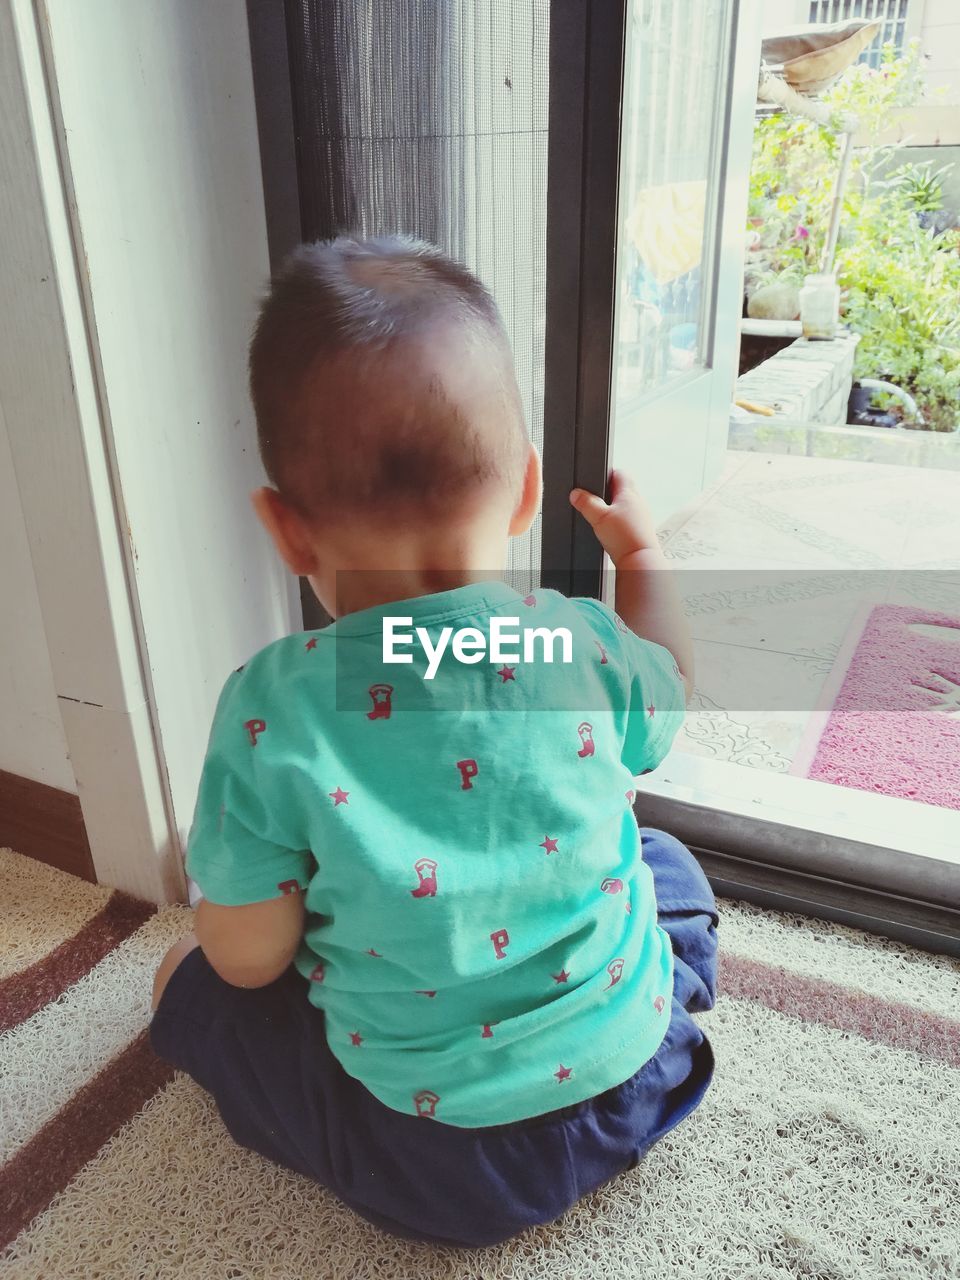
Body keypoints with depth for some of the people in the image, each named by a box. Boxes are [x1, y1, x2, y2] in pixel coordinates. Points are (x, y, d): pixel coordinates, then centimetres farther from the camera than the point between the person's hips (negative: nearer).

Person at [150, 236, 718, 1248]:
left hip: (429, 1163, -2)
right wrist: (638, 550, 22)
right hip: (630, 1086, 3)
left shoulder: (270, 712, -24)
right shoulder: (589, 645, -17)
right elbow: (670, 697, 8)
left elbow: (248, 959, -13)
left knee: (188, 980, 19)